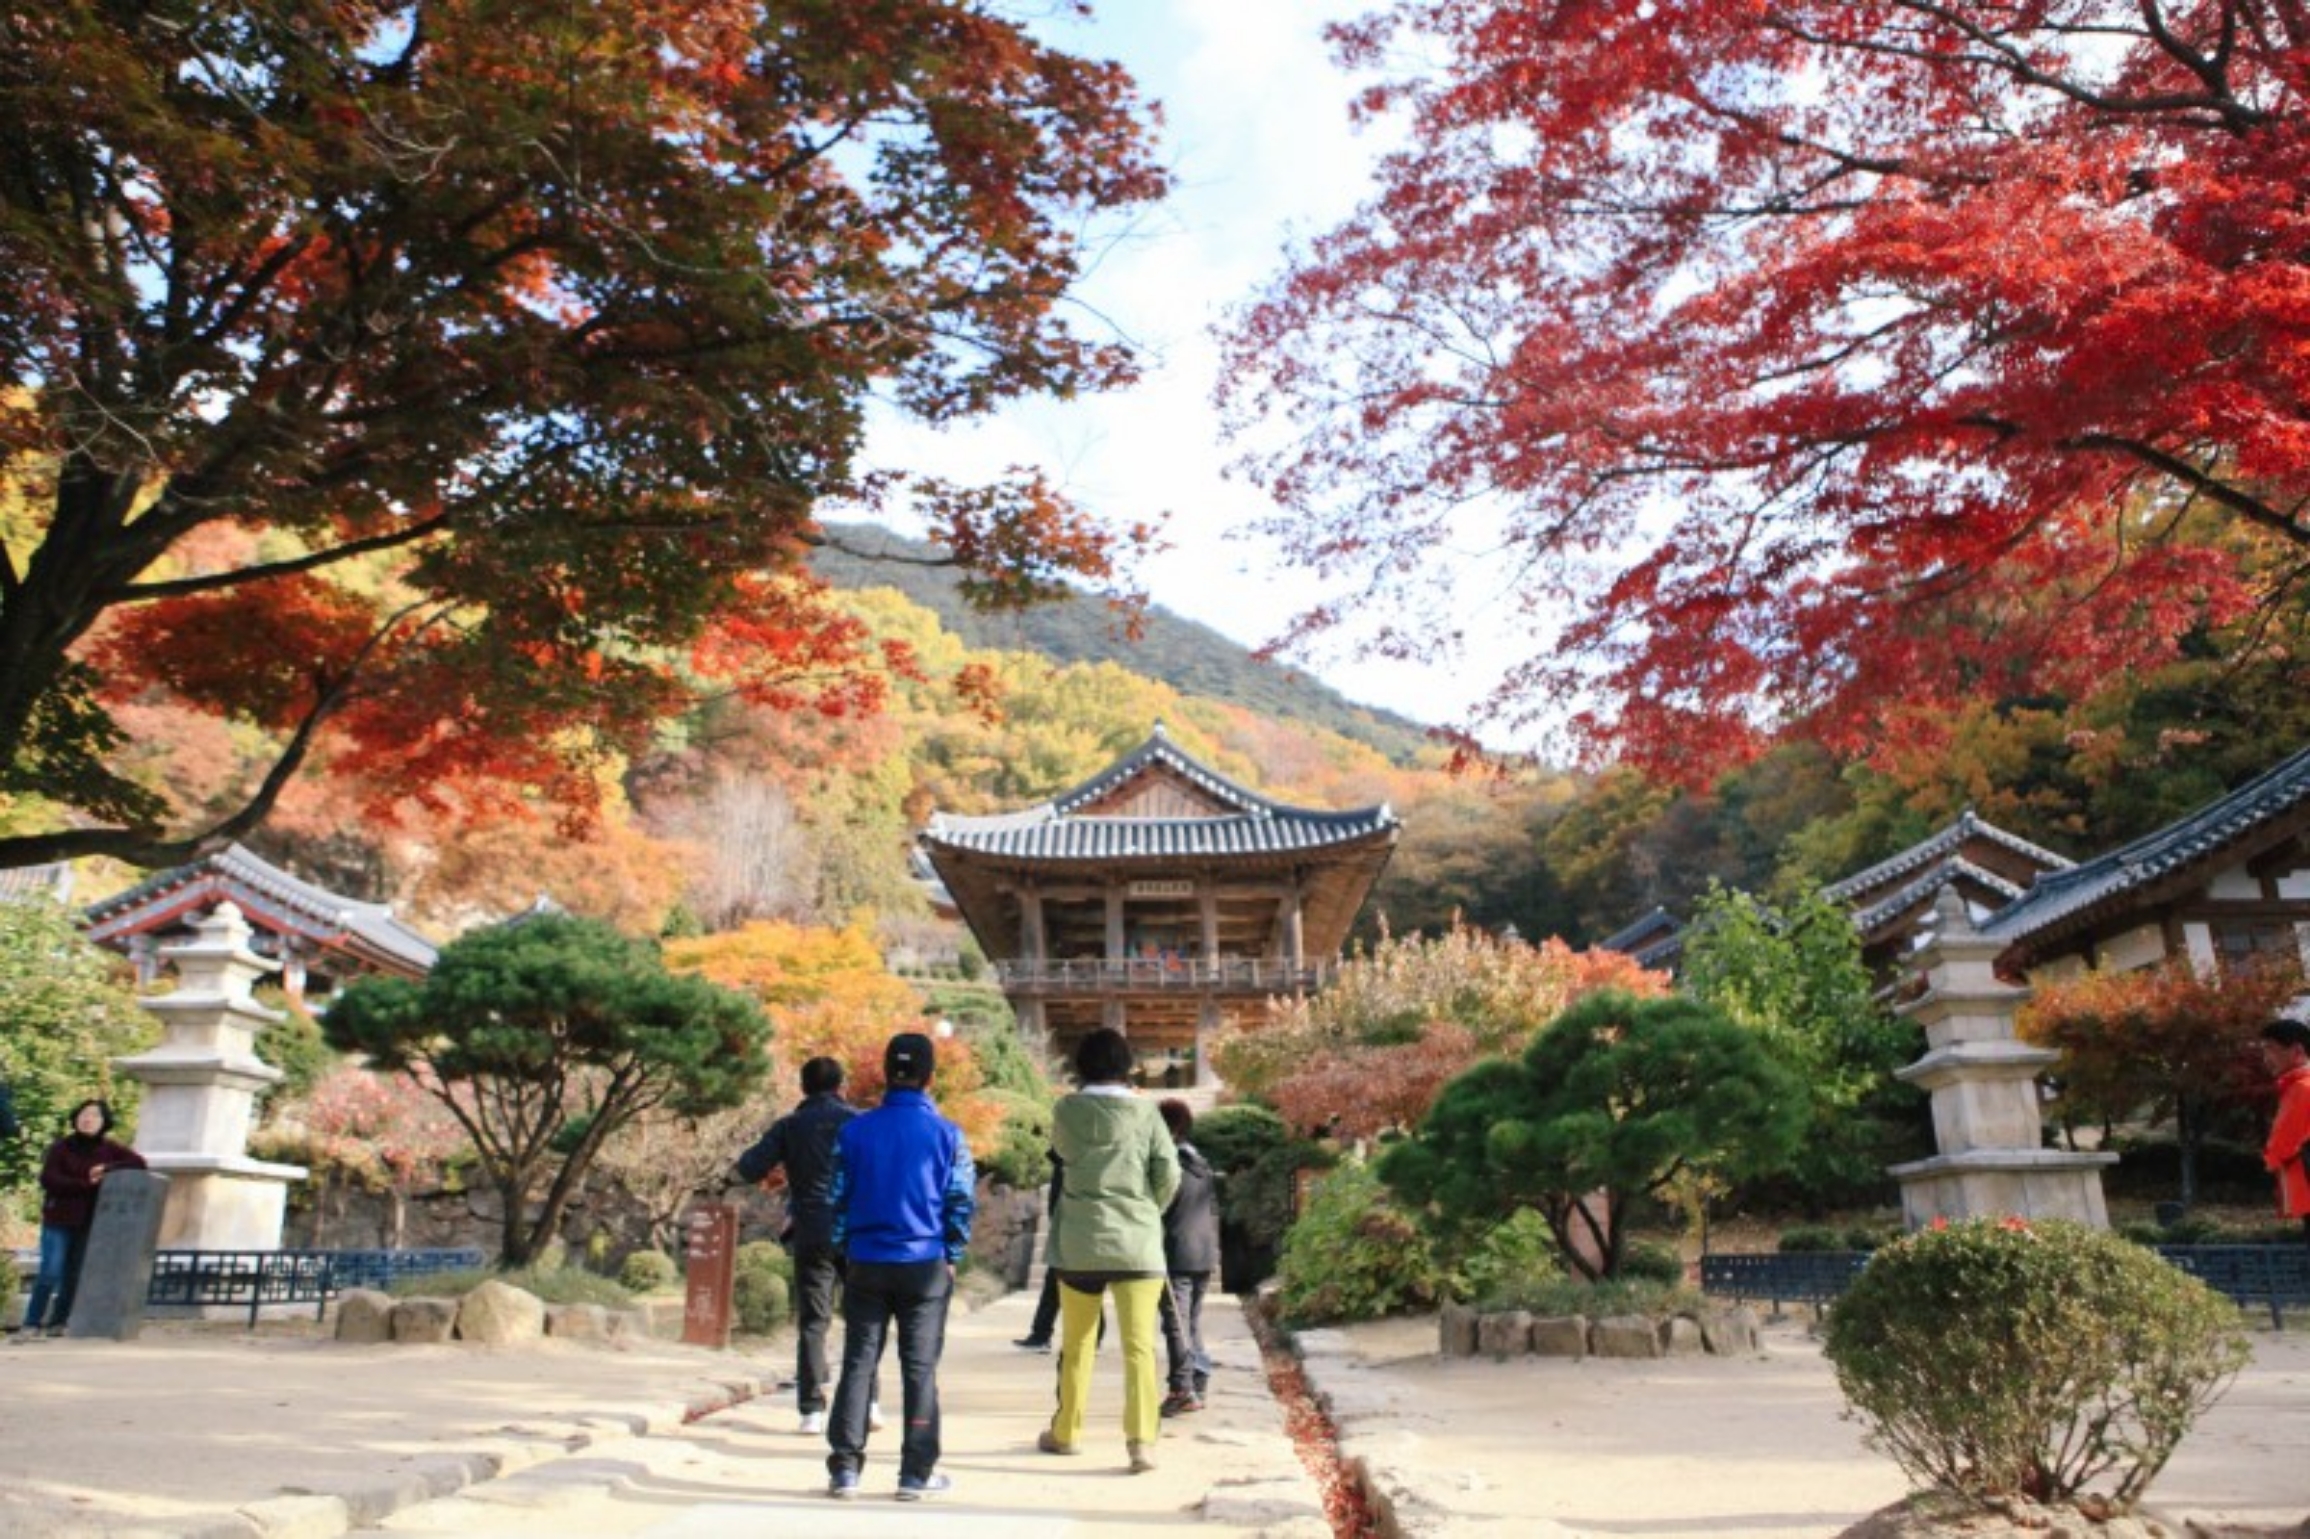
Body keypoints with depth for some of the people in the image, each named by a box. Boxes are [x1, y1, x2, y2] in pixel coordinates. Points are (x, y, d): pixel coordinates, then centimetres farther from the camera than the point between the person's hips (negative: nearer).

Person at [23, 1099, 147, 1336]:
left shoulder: (108, 1149, 4)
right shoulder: (61, 1147, -2)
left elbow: (139, 1162, -2)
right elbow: (48, 1179, -11)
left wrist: (107, 1168, -14)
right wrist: (85, 1184, -17)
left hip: (88, 1223, 2)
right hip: (58, 1220, -2)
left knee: (74, 1276, 4)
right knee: (50, 1273, -7)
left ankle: (57, 1323, 14)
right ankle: (31, 1324, 4)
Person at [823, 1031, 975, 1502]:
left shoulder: (854, 1130, 0)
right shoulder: (946, 1135, -4)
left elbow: (837, 1196, 3)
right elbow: (962, 1202, -3)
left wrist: (844, 1251, 12)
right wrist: (951, 1257, 7)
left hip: (866, 1264, 1)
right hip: (925, 1265, -1)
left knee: (858, 1362, 9)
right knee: (920, 1368, 6)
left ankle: (845, 1467, 9)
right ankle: (916, 1472, 10)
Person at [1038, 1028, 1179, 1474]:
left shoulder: (1067, 1110, -2)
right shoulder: (1145, 1112, -2)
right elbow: (1169, 1173, -4)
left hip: (1080, 1242, 1)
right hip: (1138, 1242, -1)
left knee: (1076, 1343, 15)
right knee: (1139, 1345, -1)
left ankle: (1065, 1432, 28)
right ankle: (1141, 1440, -10)